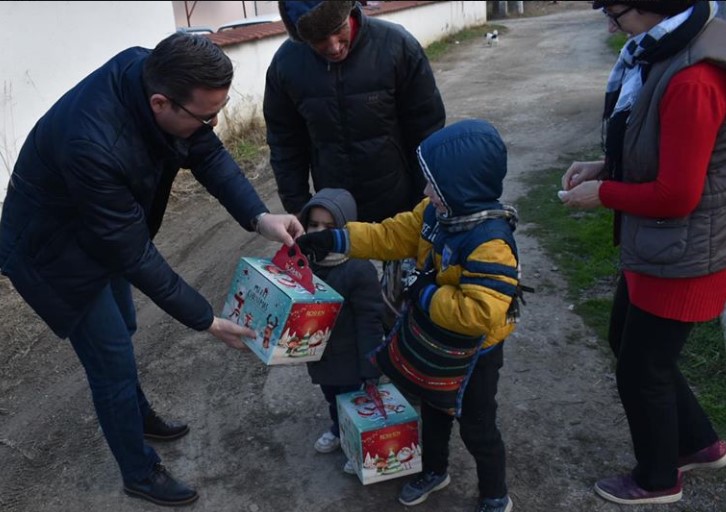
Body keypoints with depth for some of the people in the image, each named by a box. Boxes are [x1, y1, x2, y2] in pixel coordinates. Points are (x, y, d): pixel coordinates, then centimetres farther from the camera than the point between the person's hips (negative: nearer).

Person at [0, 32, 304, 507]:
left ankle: (138, 415, 50)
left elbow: (208, 153, -11)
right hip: (55, 250, -7)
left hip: (105, 231, 7)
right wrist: (205, 319, -25)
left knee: (121, 331, 25)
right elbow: (133, 254, -32)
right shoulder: (95, 145, -43)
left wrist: (258, 216, -26)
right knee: (114, 358, 4)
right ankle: (140, 472, 26)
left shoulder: (155, 73, -23)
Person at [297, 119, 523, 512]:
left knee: (476, 427, 12)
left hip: (473, 352, -8)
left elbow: (480, 314, -42)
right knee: (433, 410, 26)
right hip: (435, 343, 8)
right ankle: (434, 471, 51)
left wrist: (426, 295, -32)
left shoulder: (490, 243, -37)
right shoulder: (435, 213, -10)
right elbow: (391, 235, -1)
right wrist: (334, 240, -8)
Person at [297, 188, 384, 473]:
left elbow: (370, 322, -24)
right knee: (332, 398, 30)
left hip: (351, 359, -6)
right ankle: (338, 430, 56)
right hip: (319, 352, 7)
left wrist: (370, 370, -20)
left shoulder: (359, 270, -30)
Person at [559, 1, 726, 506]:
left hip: (679, 260, -10)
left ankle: (658, 479, 36)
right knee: (627, 343, 24)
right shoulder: (665, 53, 3)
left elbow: (677, 195, -27)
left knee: (641, 371, 9)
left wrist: (602, 193, -13)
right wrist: (606, 166, 2)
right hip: (654, 249, 10)